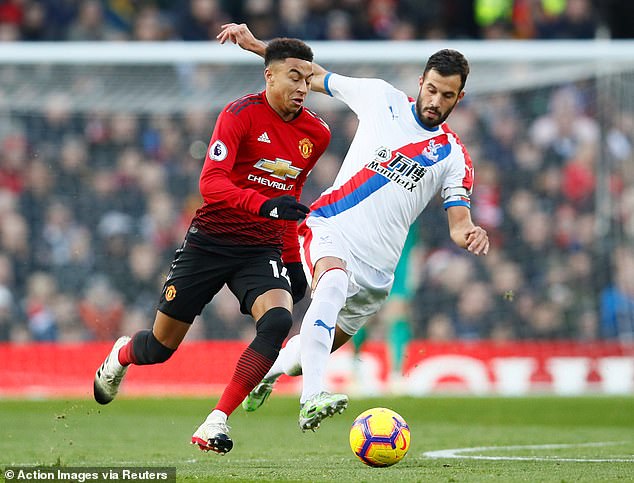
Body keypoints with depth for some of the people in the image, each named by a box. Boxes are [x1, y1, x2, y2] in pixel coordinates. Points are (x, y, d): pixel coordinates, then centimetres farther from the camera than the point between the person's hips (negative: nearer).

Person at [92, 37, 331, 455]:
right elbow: (210, 183, -25)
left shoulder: (317, 134, 4)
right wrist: (263, 204, -40)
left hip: (262, 248, 3)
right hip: (210, 241, -3)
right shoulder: (241, 115, -14)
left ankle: (217, 422, -22)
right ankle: (122, 355, 45)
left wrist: (292, 260, 20)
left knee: (278, 321, -28)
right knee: (161, 347, 5)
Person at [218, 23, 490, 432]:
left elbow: (459, 223, 2)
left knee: (321, 345, 12)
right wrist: (257, 46, 9)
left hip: (375, 266, 3)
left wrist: (470, 233, -23)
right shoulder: (381, 98, 5)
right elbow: (315, 77, 15)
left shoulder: (454, 157, 6)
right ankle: (312, 398, -48)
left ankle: (268, 372, 47)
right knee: (333, 284, -36)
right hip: (330, 228, -3)